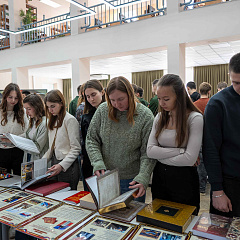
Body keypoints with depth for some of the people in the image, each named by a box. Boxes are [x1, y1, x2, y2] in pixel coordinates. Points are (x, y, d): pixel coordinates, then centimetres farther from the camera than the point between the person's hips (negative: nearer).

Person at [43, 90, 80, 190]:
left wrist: (62, 165, -20)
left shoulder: (70, 120, -10)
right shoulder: (53, 121, 14)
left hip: (67, 167, -7)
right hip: (54, 163, 7)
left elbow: (76, 149, -13)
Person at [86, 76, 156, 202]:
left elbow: (148, 153, -11)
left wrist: (143, 178, -23)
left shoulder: (145, 115, -12)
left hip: (132, 180, -2)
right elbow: (91, 139, 1)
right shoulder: (103, 110, -6)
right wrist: (98, 163, -13)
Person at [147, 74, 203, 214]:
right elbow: (150, 151, -7)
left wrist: (162, 156, -10)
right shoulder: (160, 117, 2)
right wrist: (180, 150, -16)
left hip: (184, 180, -4)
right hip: (160, 177, 5)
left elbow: (190, 158, -21)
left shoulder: (195, 118, -14)